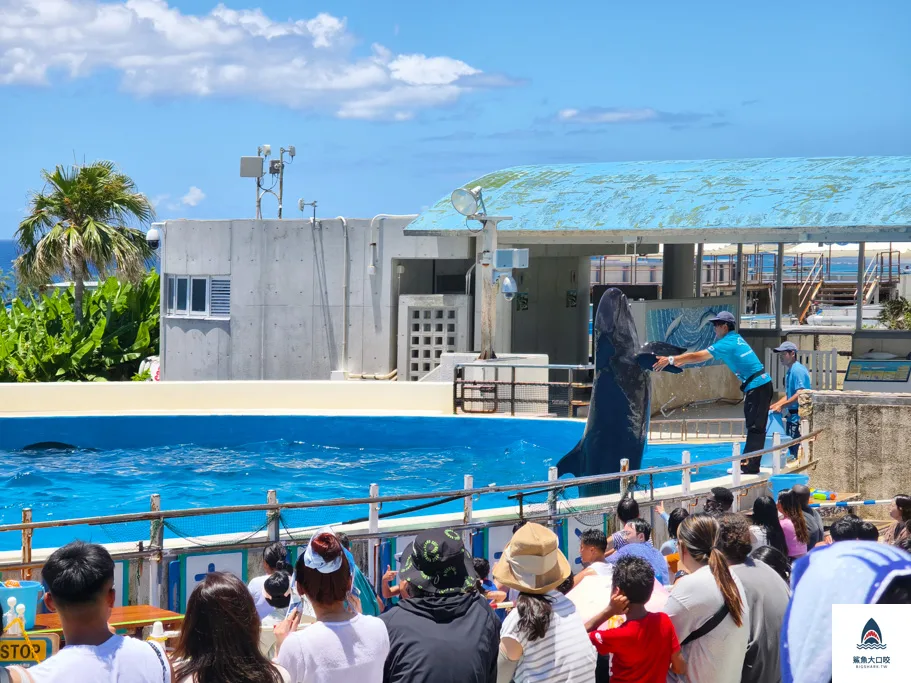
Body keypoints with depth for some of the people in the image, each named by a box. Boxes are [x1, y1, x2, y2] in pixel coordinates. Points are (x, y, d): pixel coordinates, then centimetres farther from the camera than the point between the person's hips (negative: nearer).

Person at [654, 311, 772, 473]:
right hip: (761, 384, 9)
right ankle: (747, 464, 12)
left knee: (755, 427, -8)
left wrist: (671, 359, -13)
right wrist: (683, 361, 19)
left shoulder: (727, 344, -14)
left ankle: (750, 466, -8)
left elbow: (697, 356, -17)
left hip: (756, 387, -9)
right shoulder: (735, 339, 15)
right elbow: (703, 356, 22)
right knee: (754, 427, 9)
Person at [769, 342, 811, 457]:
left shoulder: (798, 370, -15)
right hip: (792, 416, 11)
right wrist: (773, 406, 15)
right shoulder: (790, 371, 18)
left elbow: (800, 394, -23)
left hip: (799, 416, -11)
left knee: (797, 451, -8)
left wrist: (781, 406, -21)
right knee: (791, 449, 13)